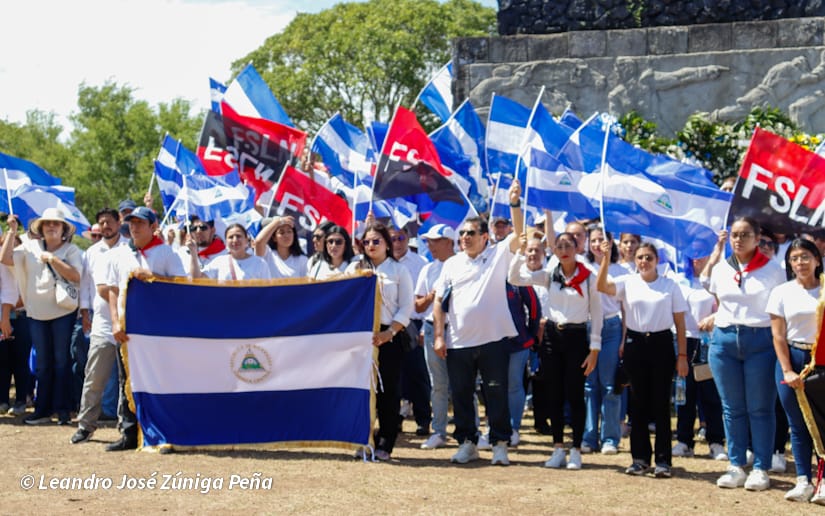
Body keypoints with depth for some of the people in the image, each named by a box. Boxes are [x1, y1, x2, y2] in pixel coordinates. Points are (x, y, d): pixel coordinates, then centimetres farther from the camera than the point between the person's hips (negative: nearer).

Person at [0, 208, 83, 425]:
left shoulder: (71, 250, 0)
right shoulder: (30, 247, 9)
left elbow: (75, 276, -14)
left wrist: (52, 259, -14)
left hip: (63, 312, -3)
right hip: (37, 313, 3)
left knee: (62, 362, 1)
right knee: (42, 364, 9)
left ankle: (62, 410, 7)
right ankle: (42, 410, 14)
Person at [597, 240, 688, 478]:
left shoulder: (670, 285, 3)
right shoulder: (628, 283, 5)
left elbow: (680, 322, 4)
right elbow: (602, 286, -13)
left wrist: (682, 355, -1)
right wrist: (606, 257, -25)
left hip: (662, 344, -1)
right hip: (635, 344, 1)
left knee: (661, 403, 0)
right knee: (638, 403, 6)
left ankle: (663, 460, 6)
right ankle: (640, 458, 14)